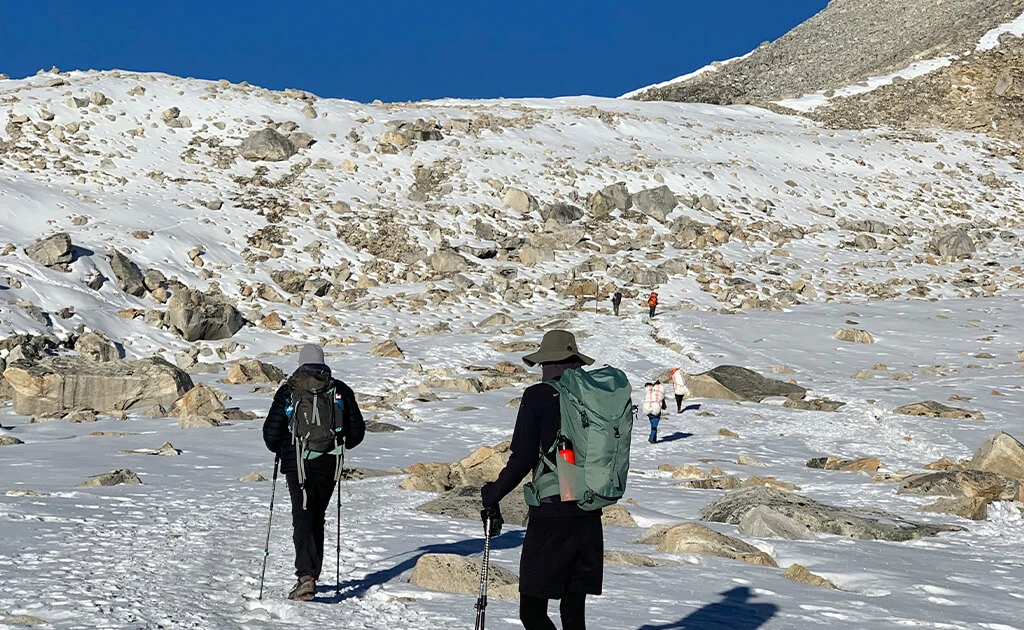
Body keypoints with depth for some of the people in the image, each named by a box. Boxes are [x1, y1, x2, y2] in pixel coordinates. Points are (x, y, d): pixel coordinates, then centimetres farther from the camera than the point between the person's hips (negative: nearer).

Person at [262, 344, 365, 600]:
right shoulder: (341, 390, 3)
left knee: (302, 518, -3)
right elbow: (357, 430, 7)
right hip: (328, 465, 2)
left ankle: (305, 576, -20)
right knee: (317, 519, 16)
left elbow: (271, 431, -3)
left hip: (296, 464, -2)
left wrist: (280, 450, 18)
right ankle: (312, 575, 20)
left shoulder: (287, 391, -3)